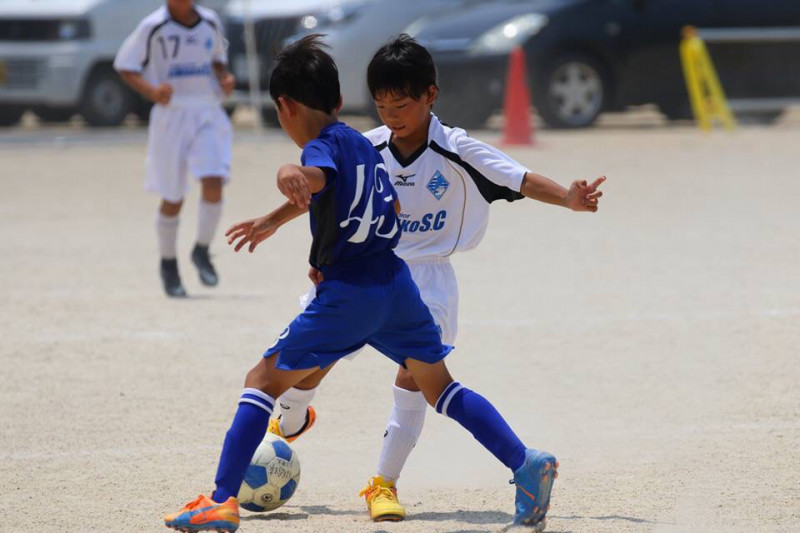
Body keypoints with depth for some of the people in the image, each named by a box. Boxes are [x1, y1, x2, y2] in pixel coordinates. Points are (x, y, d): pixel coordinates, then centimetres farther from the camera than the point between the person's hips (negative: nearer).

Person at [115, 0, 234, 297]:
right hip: (171, 114, -3)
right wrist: (151, 91, -20)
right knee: (172, 199, 4)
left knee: (214, 184, -16)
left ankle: (202, 251, 5)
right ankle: (168, 264, 24)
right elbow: (124, 66, -4)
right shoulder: (154, 27, -7)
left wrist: (224, 78, 3)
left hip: (208, 114, 3)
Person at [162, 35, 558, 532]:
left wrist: (291, 173, -59)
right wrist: (274, 220, 50)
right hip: (396, 282, 8)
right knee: (440, 386, 18)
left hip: (347, 295, -8)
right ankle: (526, 462, 4)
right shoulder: (362, 144, 18)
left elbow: (316, 176, -35)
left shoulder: (322, 145, -9)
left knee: (263, 380, 1)